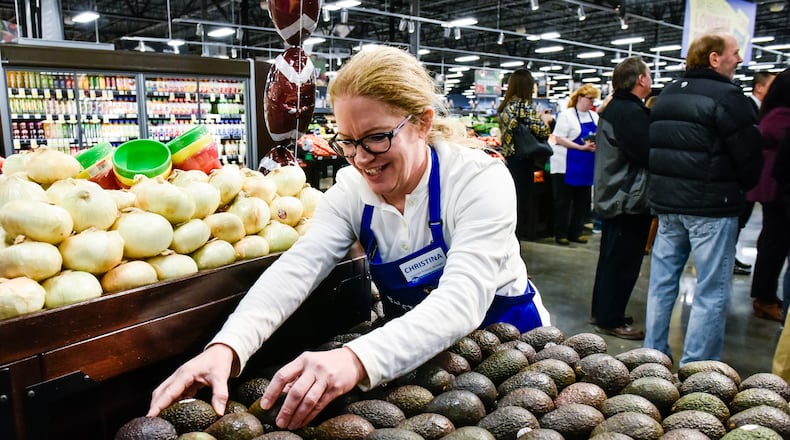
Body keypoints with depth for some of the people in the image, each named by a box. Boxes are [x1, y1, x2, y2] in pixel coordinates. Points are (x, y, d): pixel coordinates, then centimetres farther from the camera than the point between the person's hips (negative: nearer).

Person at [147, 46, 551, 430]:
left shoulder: (480, 180, -22)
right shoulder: (351, 190, -9)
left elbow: (462, 300, -34)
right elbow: (296, 268, -22)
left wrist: (357, 359, -50)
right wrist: (226, 347, -40)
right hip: (411, 347, 2)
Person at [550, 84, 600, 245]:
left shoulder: (594, 116, 12)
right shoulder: (567, 114, -7)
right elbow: (559, 139, -14)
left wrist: (597, 144, -3)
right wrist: (581, 147, -20)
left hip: (586, 167, 7)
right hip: (567, 166, -7)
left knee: (582, 201, 10)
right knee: (563, 201, 1)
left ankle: (576, 232, 21)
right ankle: (561, 234, 10)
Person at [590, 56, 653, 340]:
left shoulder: (615, 108, 13)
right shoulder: (631, 112, -20)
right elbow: (649, 154, -23)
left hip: (613, 197, 11)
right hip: (629, 200, -11)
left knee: (612, 258, 19)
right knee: (622, 262, -1)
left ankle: (603, 312, 30)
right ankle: (610, 320, 8)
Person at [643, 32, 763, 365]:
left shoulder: (666, 95, 12)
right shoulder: (726, 96, -11)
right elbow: (748, 154, -10)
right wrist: (745, 187, 9)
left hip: (666, 201, 8)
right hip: (711, 206, -7)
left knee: (662, 282, 14)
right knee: (711, 293, 0)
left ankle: (653, 356, 24)